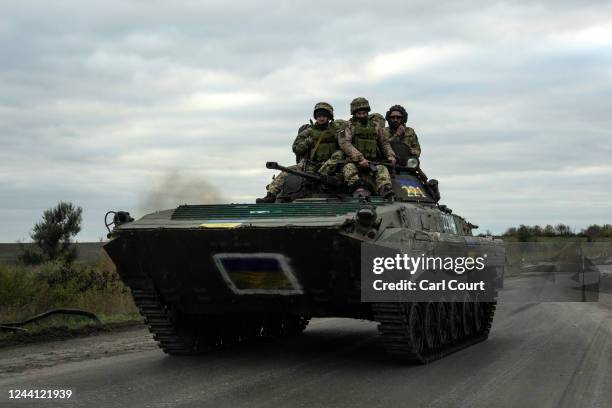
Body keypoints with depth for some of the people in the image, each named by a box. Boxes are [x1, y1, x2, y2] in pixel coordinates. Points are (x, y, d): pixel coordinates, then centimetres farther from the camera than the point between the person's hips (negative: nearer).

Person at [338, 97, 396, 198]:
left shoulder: (375, 125, 19)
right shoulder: (349, 126, 7)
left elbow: (384, 142, 25)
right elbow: (344, 143, -8)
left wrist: (390, 155, 4)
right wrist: (359, 158, -19)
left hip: (373, 161, 3)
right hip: (353, 161, -3)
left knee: (382, 169, -27)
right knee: (349, 168, -34)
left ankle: (385, 191, -49)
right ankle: (358, 190, -55)